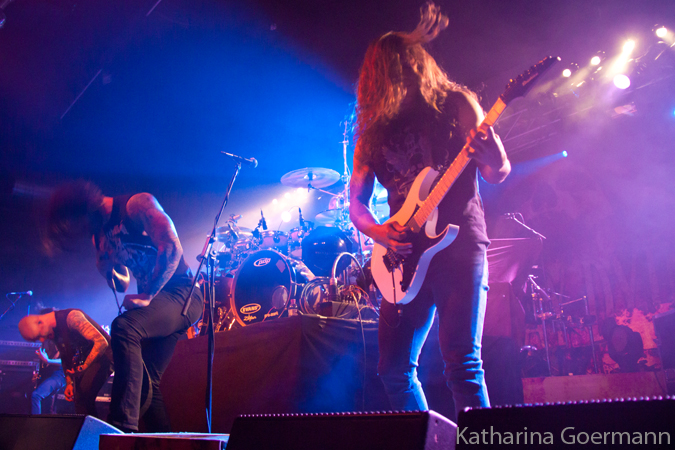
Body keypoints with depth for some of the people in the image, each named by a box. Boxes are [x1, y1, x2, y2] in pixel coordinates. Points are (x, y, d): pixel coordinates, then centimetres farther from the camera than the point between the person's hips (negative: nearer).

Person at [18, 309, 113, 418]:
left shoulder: (71, 317, -21)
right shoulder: (53, 331, 6)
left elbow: (101, 342, -27)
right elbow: (64, 357, 19)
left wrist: (83, 367, -24)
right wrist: (69, 382, 9)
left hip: (102, 356, -8)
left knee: (83, 395, -21)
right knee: (79, 400, -3)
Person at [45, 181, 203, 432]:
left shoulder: (136, 205, -9)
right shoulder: (100, 233, 15)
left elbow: (172, 247, -21)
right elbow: (121, 285, 20)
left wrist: (148, 296, -20)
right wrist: (105, 262, 0)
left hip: (180, 293, -9)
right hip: (153, 301, 9)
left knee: (124, 327, -32)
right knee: (144, 383, 5)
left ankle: (123, 428, -34)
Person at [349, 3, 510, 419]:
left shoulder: (455, 103, 5)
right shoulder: (375, 125, 12)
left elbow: (499, 173, 0)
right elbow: (356, 203, 11)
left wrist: (487, 149, -23)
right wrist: (378, 231, -10)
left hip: (459, 243, -4)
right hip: (407, 255, 4)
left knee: (463, 361, -11)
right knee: (395, 368, 5)